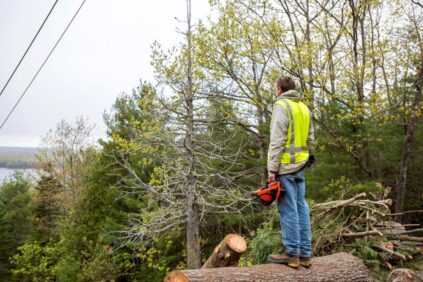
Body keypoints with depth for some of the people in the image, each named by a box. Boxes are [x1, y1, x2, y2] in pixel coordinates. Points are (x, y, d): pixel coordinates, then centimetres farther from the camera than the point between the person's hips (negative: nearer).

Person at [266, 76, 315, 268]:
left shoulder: (281, 106, -9)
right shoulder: (304, 108, 15)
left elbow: (277, 141, -16)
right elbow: (310, 140, 17)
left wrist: (272, 169, -15)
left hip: (285, 166, -8)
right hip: (300, 166, 8)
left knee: (288, 209, -3)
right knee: (301, 207, 10)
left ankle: (292, 253, 4)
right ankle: (305, 254, 15)